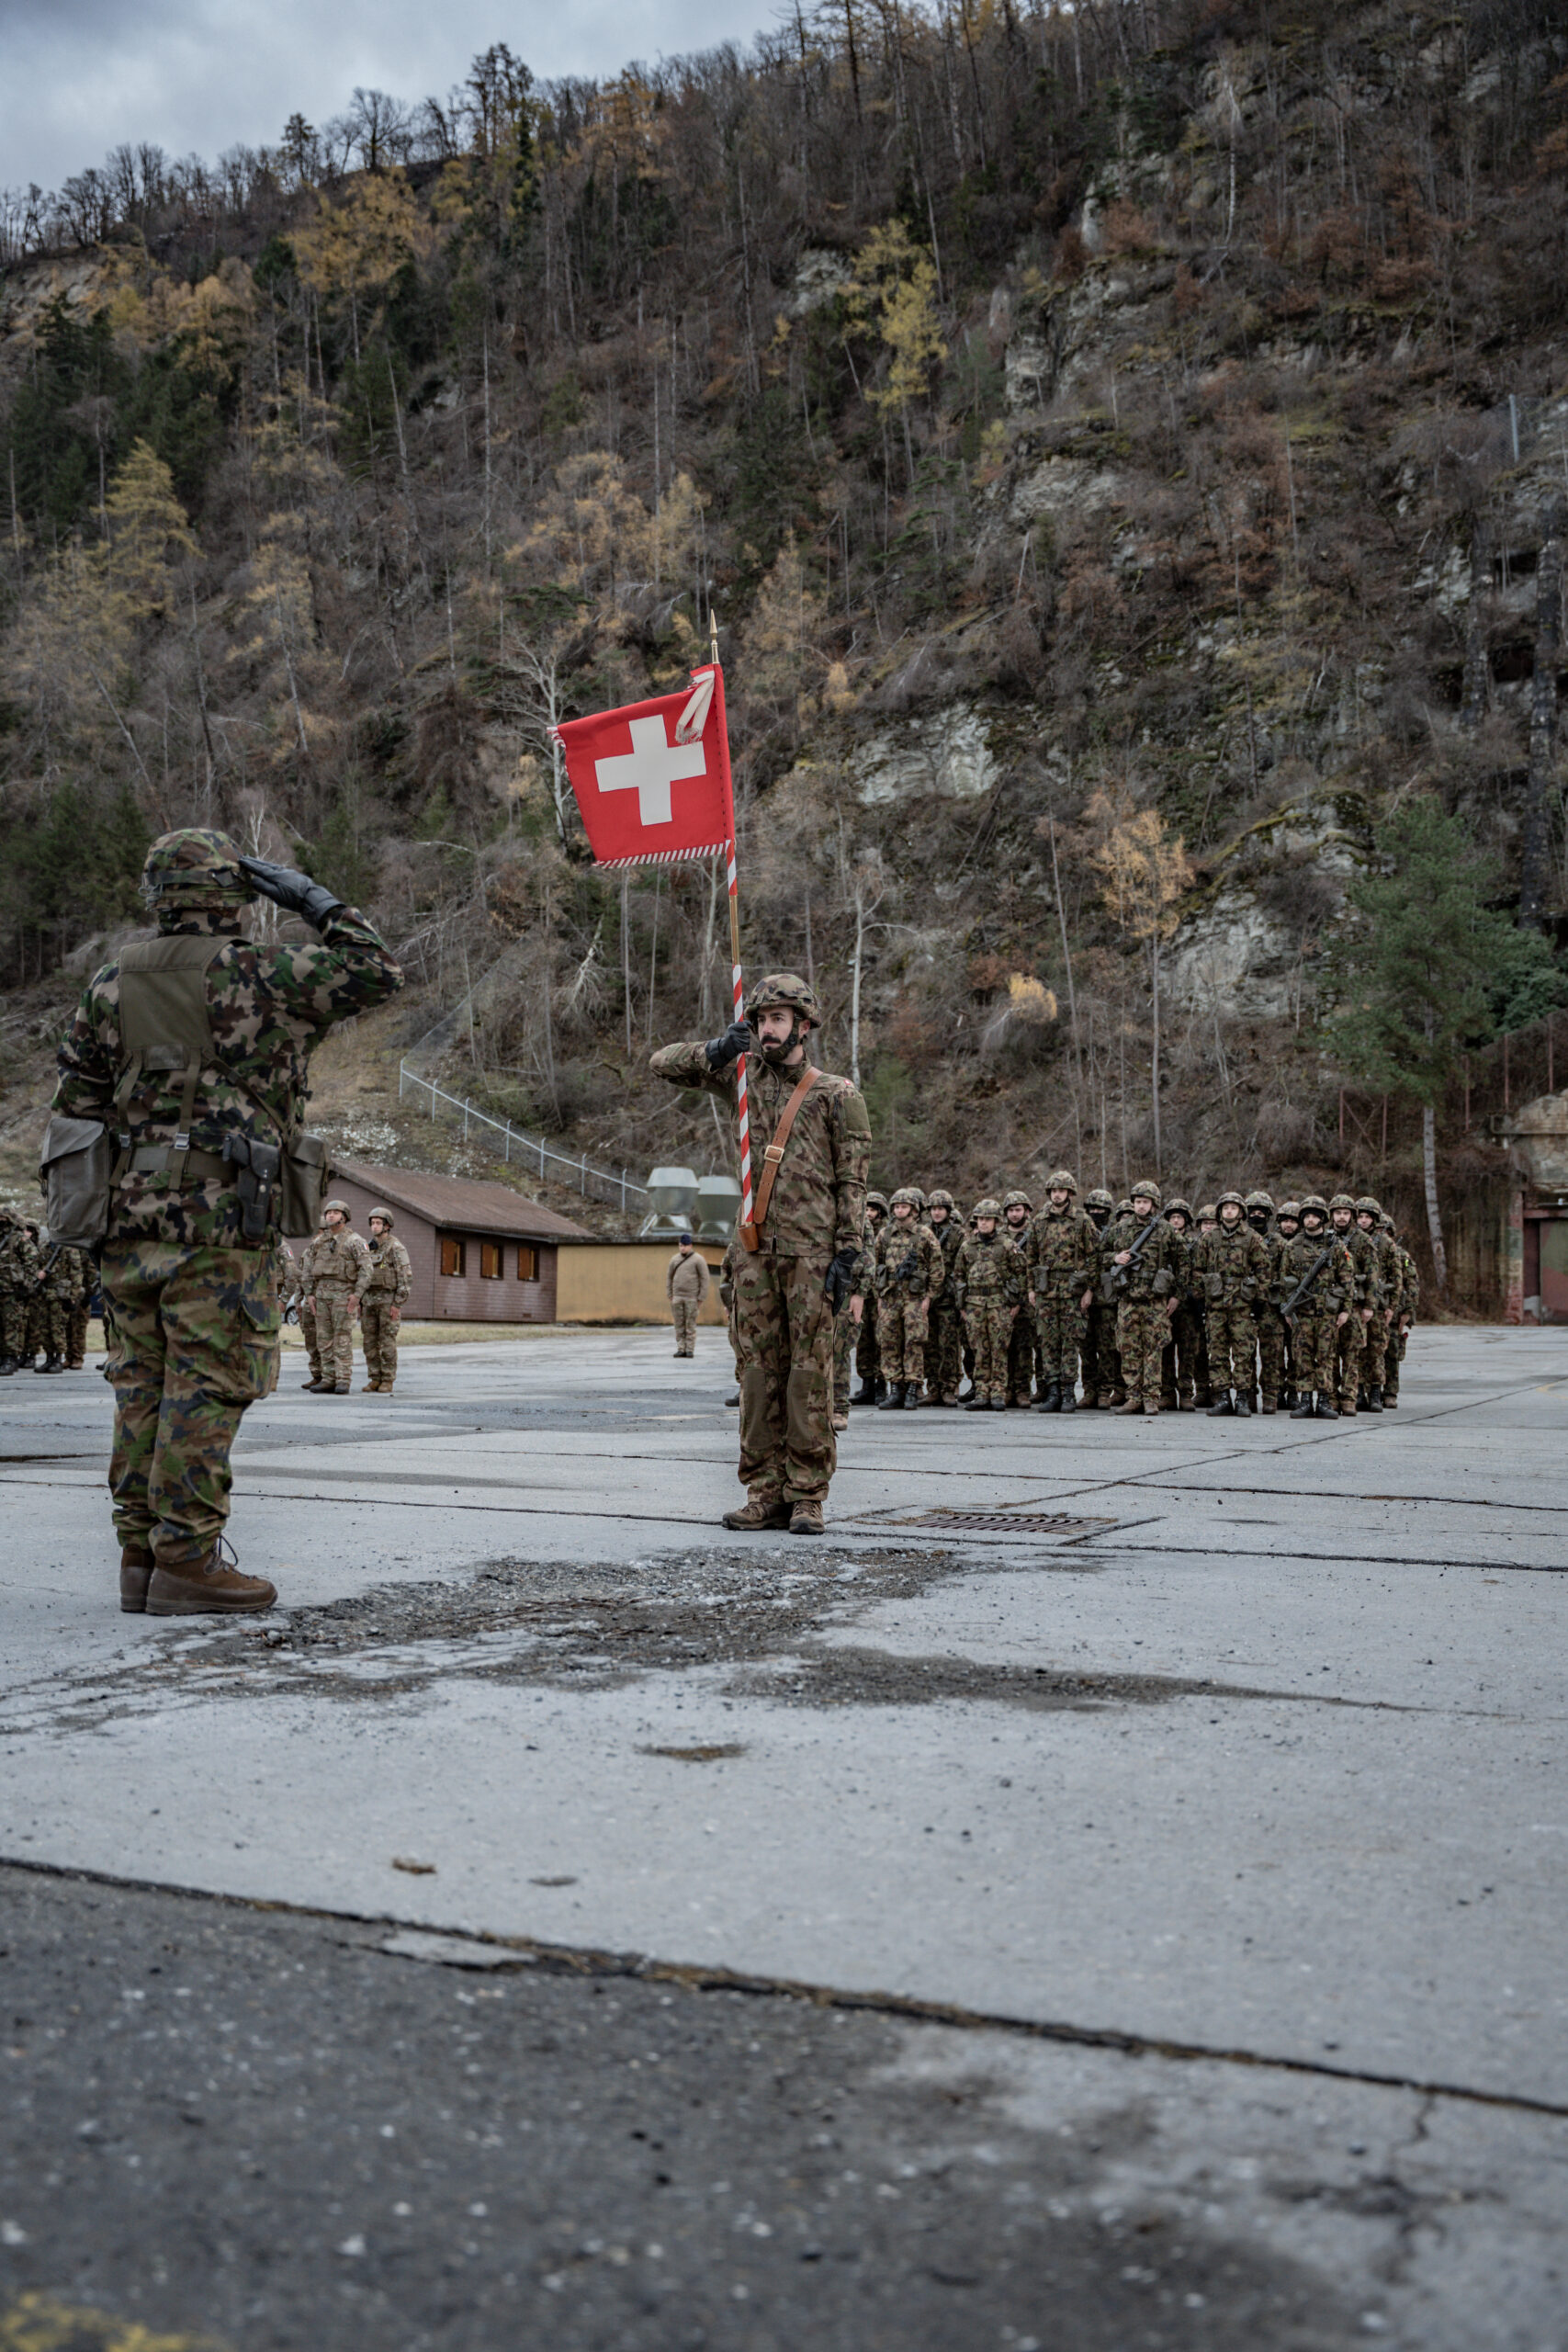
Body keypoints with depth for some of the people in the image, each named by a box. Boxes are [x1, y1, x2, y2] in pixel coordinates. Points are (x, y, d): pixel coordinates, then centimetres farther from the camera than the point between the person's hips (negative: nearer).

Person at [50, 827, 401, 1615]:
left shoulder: (111, 982, 10)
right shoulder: (258, 977, -5)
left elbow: (76, 1102, 11)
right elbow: (376, 973, 2)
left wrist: (94, 1213, 19)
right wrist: (316, 901, 11)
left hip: (130, 1216, 6)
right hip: (219, 1219, -5)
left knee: (143, 1392, 10)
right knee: (207, 1390, -2)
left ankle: (141, 1556, 15)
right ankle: (186, 1559, -1)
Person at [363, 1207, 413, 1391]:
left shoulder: (396, 1248, -9)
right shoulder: (369, 1248, 14)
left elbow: (406, 1278, -13)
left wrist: (397, 1304, -18)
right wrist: (360, 1302, 12)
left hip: (389, 1301, -7)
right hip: (370, 1300, 7)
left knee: (387, 1342, -5)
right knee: (369, 1342, 4)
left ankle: (387, 1382, 0)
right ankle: (375, 1380, 11)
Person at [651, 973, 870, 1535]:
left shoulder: (837, 1095, 2)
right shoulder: (746, 1077, 14)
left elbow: (853, 1183, -1)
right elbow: (663, 1063, 15)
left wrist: (846, 1254, -10)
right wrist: (717, 1050, -4)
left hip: (811, 1251, -4)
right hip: (756, 1250, 4)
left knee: (809, 1372, -4)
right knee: (758, 1368, 4)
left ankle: (807, 1496, 1)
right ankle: (765, 1493, 10)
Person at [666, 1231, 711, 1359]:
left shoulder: (698, 1259, -3)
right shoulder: (674, 1259, 10)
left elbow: (704, 1279, -4)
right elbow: (669, 1277, 16)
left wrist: (701, 1299, -8)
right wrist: (669, 1295, 8)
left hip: (692, 1297, -4)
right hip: (677, 1297, 4)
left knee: (690, 1324, -3)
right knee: (679, 1324, 3)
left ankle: (690, 1349, 1)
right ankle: (681, 1349, 6)